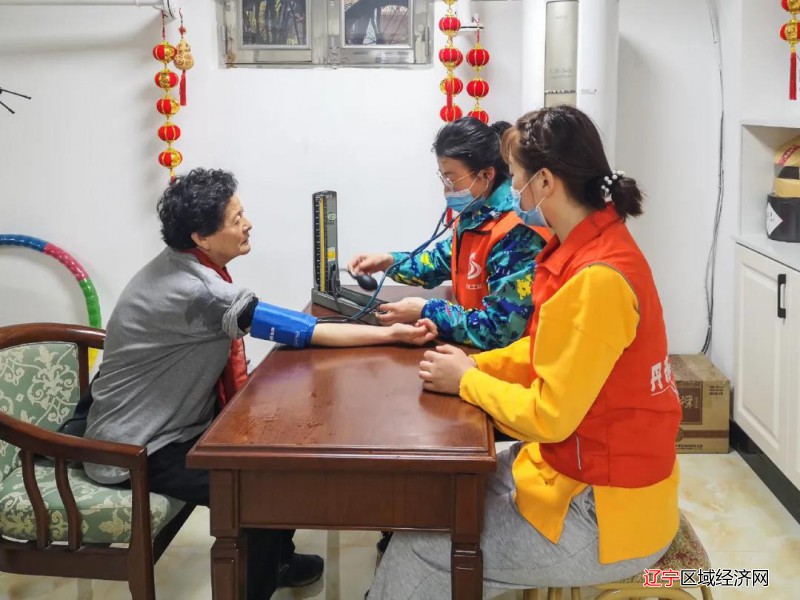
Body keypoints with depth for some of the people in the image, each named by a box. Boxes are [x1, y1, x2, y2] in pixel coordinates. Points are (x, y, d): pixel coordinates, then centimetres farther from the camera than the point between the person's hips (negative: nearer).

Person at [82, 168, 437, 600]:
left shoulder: (193, 268, 0)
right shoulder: (189, 290, -29)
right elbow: (293, 328, -28)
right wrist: (389, 334, -25)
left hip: (176, 422, 10)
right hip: (138, 447, -10)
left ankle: (274, 558, 29)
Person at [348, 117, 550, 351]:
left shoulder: (518, 233, -25)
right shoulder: (475, 214, 6)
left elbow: (500, 330, -28)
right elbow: (441, 261, 24)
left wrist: (425, 310, -22)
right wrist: (388, 261, 8)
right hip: (470, 347, 8)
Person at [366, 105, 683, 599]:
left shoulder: (596, 279, -28)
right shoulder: (595, 244, 3)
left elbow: (548, 416, -25)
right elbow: (548, 352, 14)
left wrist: (466, 381, -10)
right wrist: (476, 365, 0)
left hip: (603, 514, -9)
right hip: (584, 472, 9)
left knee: (422, 544, -2)